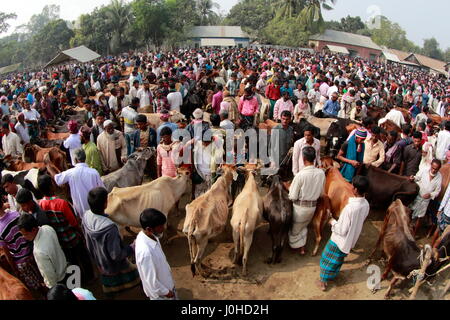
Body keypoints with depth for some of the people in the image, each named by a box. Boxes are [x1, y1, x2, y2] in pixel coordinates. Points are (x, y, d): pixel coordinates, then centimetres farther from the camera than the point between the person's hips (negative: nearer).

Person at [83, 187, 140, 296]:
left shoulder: (87, 216, -20)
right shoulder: (109, 227, -42)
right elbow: (116, 255, -31)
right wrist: (131, 249, -16)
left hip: (98, 260, 7)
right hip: (115, 265, -7)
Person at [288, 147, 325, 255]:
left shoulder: (300, 175, -26)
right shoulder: (321, 173, -11)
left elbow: (293, 196, -19)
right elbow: (321, 193, 2)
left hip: (300, 207, -5)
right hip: (313, 206, 5)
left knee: (295, 229, 21)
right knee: (304, 226, 29)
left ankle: (295, 245, 41)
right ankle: (302, 248, 39)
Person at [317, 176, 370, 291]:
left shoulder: (350, 208, -37)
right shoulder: (366, 204, -13)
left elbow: (342, 230, -27)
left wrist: (333, 222, -11)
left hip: (340, 240, -7)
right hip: (351, 240, 7)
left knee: (329, 259, 16)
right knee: (339, 259, 29)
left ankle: (323, 282, 31)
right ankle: (332, 275, 50)